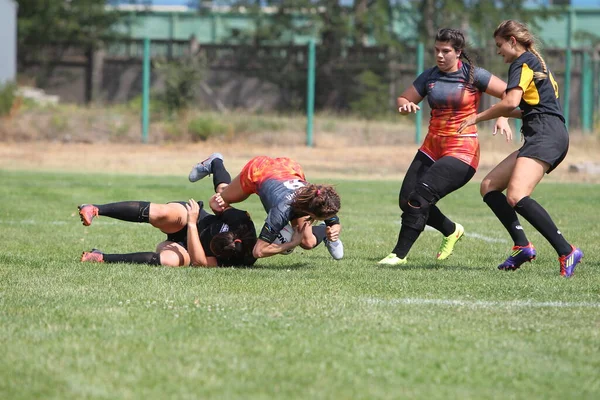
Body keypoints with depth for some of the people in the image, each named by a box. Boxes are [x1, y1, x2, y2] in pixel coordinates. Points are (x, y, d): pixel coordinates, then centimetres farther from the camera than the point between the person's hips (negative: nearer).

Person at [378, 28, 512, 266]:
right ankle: (451, 231, 27)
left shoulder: (473, 75, -7)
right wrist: (406, 106, -11)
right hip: (432, 147, 7)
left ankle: (399, 254, -14)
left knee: (420, 196, -21)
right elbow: (403, 99, 13)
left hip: (462, 150, -7)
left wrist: (503, 118, -21)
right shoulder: (430, 76, 7)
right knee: (406, 199, 1)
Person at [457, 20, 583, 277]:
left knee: (516, 196, -26)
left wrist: (478, 117, -6)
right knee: (488, 187, 9)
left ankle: (567, 252, -29)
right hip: (542, 138, 11)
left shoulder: (522, 63, -4)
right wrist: (511, 114, 31)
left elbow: (511, 102, -18)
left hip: (545, 136, -11)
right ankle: (522, 245, -4)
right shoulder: (535, 63, 26)